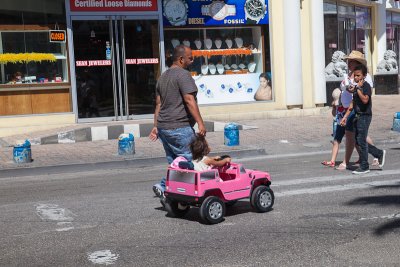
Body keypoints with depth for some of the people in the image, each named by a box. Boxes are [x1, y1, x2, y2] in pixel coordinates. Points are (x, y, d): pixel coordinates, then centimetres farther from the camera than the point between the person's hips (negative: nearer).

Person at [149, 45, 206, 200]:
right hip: (180, 127, -9)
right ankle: (164, 186, -8)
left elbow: (158, 104, 19)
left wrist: (156, 126, 19)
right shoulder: (183, 75, -9)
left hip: (164, 128, 9)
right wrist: (200, 123, -22)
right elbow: (189, 101, -19)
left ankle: (164, 187, 6)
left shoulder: (163, 76, 19)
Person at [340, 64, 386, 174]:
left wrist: (358, 88, -21)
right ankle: (379, 154, 25)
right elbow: (353, 103, 19)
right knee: (358, 141, 11)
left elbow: (365, 100, -28)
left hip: (365, 116, -9)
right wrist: (345, 116, 17)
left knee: (361, 141, -5)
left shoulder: (366, 86, -12)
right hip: (358, 116, 9)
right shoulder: (356, 87, 14)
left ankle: (364, 167, 4)